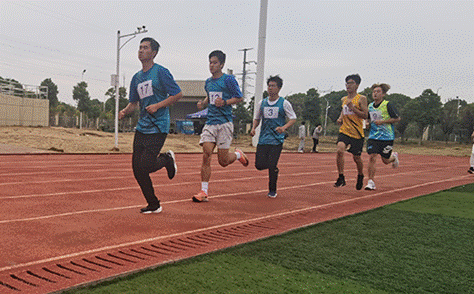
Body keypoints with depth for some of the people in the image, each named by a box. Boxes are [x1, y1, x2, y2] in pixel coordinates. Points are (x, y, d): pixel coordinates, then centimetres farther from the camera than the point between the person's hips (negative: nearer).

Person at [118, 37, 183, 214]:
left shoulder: (161, 72, -6)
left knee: (145, 167, -12)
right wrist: (124, 111, 1)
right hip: (141, 128, 7)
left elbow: (178, 94, -8)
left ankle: (167, 159, 21)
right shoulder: (137, 78, 14)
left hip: (158, 128, -7)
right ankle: (154, 205, 17)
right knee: (137, 169, 3)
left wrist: (158, 106, -16)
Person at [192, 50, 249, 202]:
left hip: (225, 123, -4)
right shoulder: (208, 82, 15)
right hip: (210, 123, 5)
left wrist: (224, 102, -16)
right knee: (206, 155, -9)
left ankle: (238, 154, 32)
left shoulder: (228, 79, -3)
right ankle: (204, 192, -5)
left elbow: (239, 98, 0)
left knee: (223, 161, -2)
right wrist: (203, 103, 9)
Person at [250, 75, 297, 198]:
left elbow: (293, 119, 2)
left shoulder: (284, 103, 0)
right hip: (263, 139, 4)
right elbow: (257, 118, 20)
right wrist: (253, 128, 0)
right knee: (259, 165, -5)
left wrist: (284, 127, -16)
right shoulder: (262, 103, 10)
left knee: (272, 166, -11)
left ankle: (272, 190, 10)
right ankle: (274, 168, 30)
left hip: (277, 139, -3)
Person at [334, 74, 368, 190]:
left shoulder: (361, 99, -4)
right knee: (339, 150, -22)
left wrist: (353, 107, -19)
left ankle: (360, 176, 37)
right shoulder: (343, 99, 12)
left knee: (356, 157, 6)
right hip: (344, 131, 3)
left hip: (357, 133, -3)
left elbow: (365, 115, -10)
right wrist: (340, 118, 9)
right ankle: (341, 178, -12)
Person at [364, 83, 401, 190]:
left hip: (387, 137, -3)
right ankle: (371, 182, -7)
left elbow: (398, 118, -8)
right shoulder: (370, 106, 6)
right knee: (372, 157, -12)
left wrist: (382, 121, -16)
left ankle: (394, 156, 44)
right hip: (373, 136, 3)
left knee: (385, 160, 7)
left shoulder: (388, 105, -10)